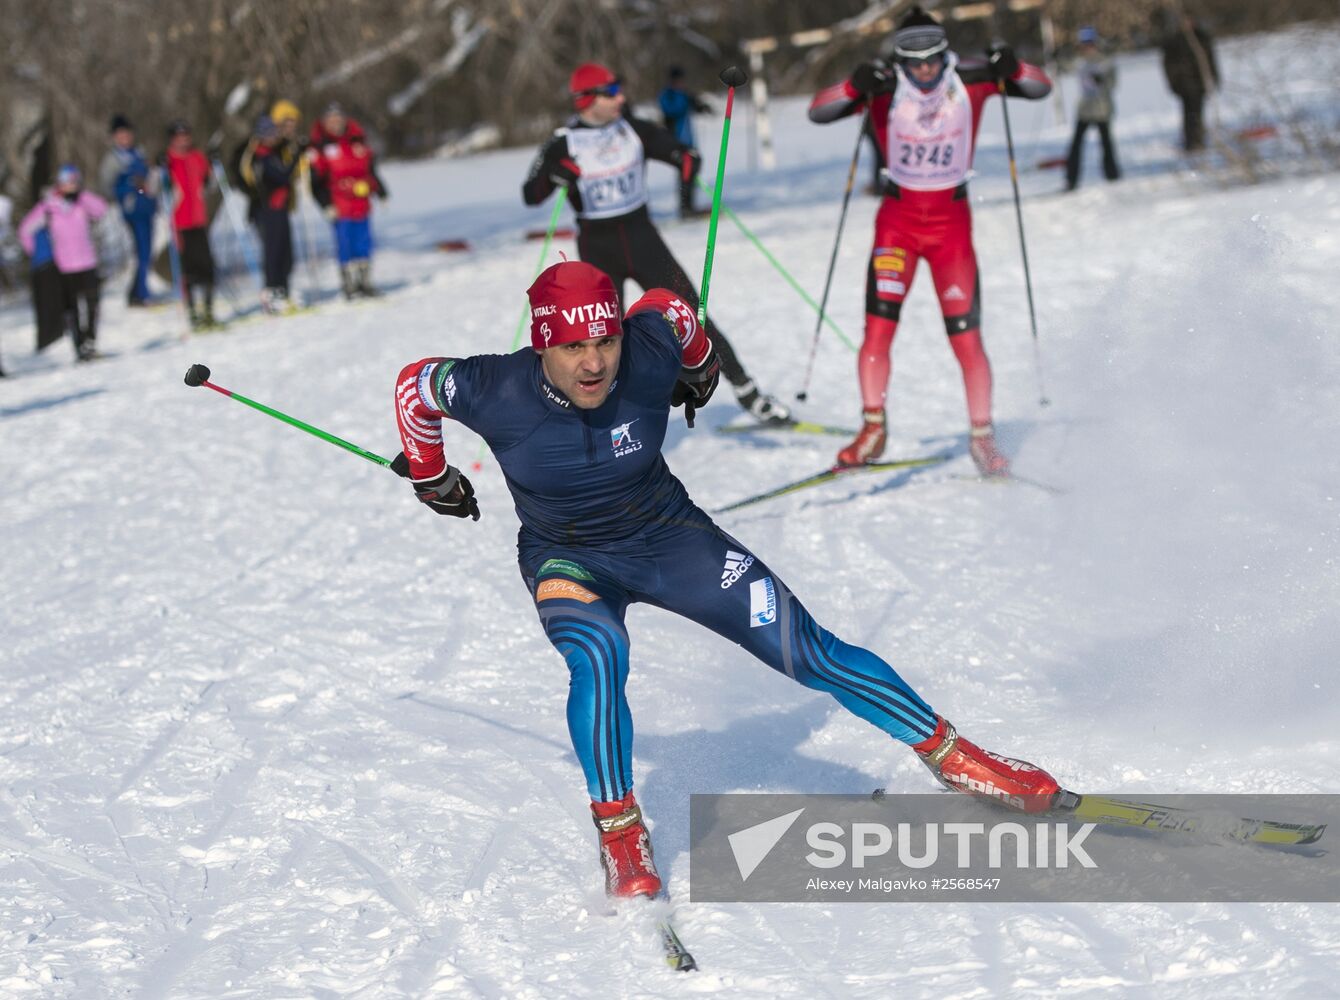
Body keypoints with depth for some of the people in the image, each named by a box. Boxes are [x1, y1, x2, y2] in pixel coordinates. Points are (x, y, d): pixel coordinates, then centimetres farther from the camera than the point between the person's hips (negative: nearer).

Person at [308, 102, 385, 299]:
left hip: (361, 203, 4)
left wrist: (381, 192, 20)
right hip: (340, 207, -4)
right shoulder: (320, 147, -2)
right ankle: (349, 284, 4)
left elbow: (371, 170, 22)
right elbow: (316, 179, -4)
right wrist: (326, 204, -10)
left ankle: (364, 281, 16)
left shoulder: (357, 141, 13)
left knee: (364, 243, 6)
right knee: (345, 245, -3)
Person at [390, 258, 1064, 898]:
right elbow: (414, 386, -6)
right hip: (568, 559, -1)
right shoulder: (496, 393, -26)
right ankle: (619, 836, -18)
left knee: (809, 653, -4)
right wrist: (430, 477, 8)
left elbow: (668, 307, -1)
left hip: (670, 538, 1)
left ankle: (952, 757, 11)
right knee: (598, 655, -34)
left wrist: (698, 370, 18)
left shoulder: (649, 354, -24)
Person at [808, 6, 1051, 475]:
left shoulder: (968, 79, -7)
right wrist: (855, 86, -36)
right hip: (898, 217, 0)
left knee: (966, 338, -5)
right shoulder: (884, 87, -9)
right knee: (878, 326, -15)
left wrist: (1012, 69, -28)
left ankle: (982, 437, 9)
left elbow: (1040, 88, -6)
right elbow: (818, 112, -17)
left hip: (951, 219, 0)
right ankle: (872, 428, -4)